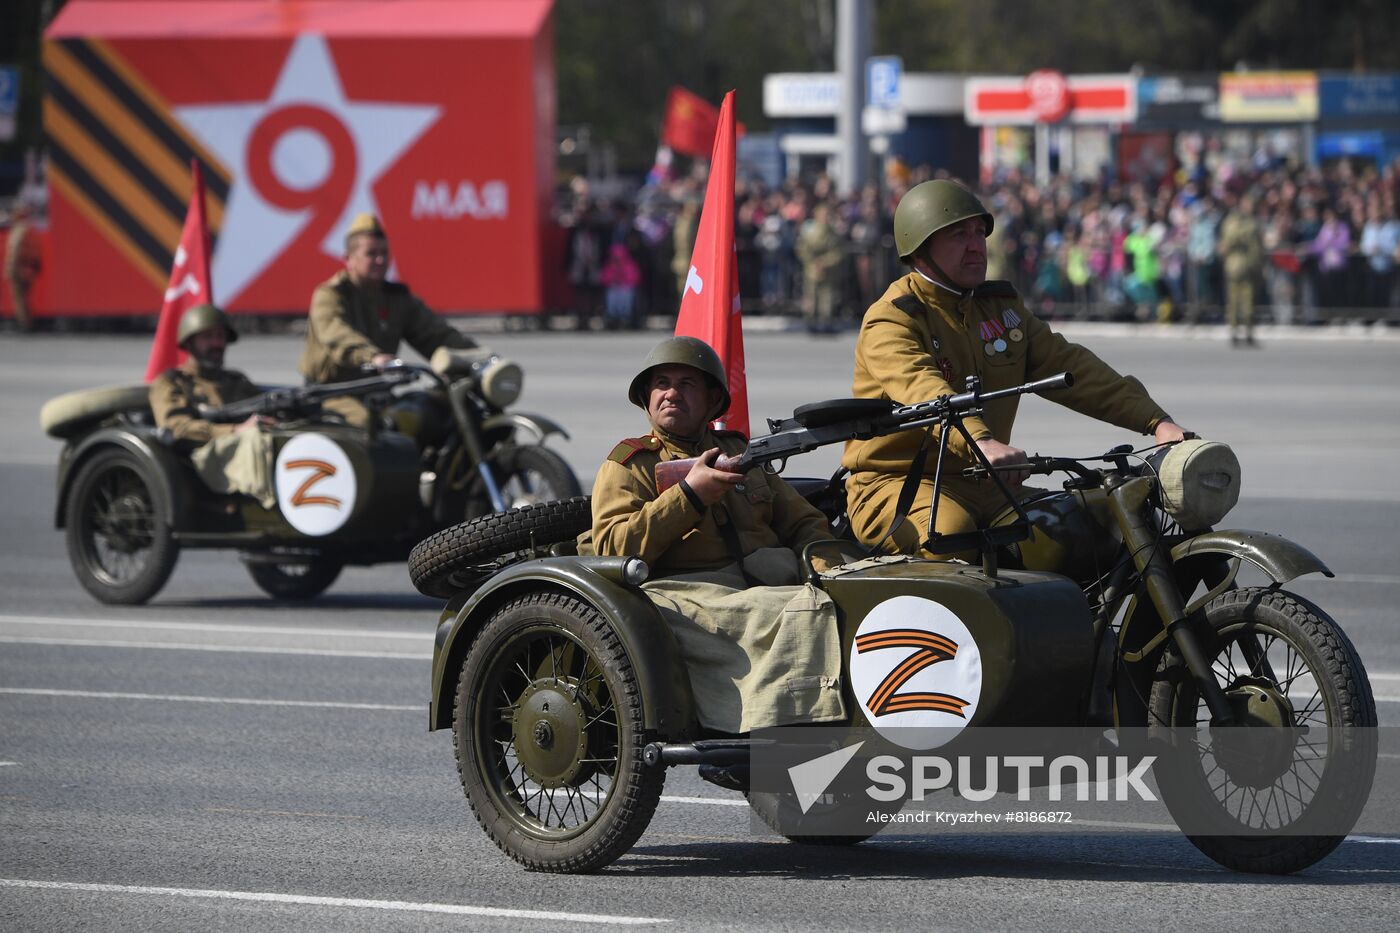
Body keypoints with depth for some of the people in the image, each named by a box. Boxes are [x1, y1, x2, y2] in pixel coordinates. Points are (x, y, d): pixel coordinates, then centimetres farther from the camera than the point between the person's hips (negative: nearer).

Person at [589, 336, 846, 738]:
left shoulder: (739, 454, 32)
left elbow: (803, 521, 33)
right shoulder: (627, 466, 16)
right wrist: (689, 495, -9)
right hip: (690, 595, -6)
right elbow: (614, 548, -1)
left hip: (773, 585, 6)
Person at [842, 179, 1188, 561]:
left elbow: (1068, 367, 10)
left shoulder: (1000, 307, 16)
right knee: (951, 531, -38)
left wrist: (1155, 421, -4)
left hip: (983, 485, 7)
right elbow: (921, 389, -29)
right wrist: (982, 442, -48)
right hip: (895, 484, -7)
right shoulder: (891, 321, -9)